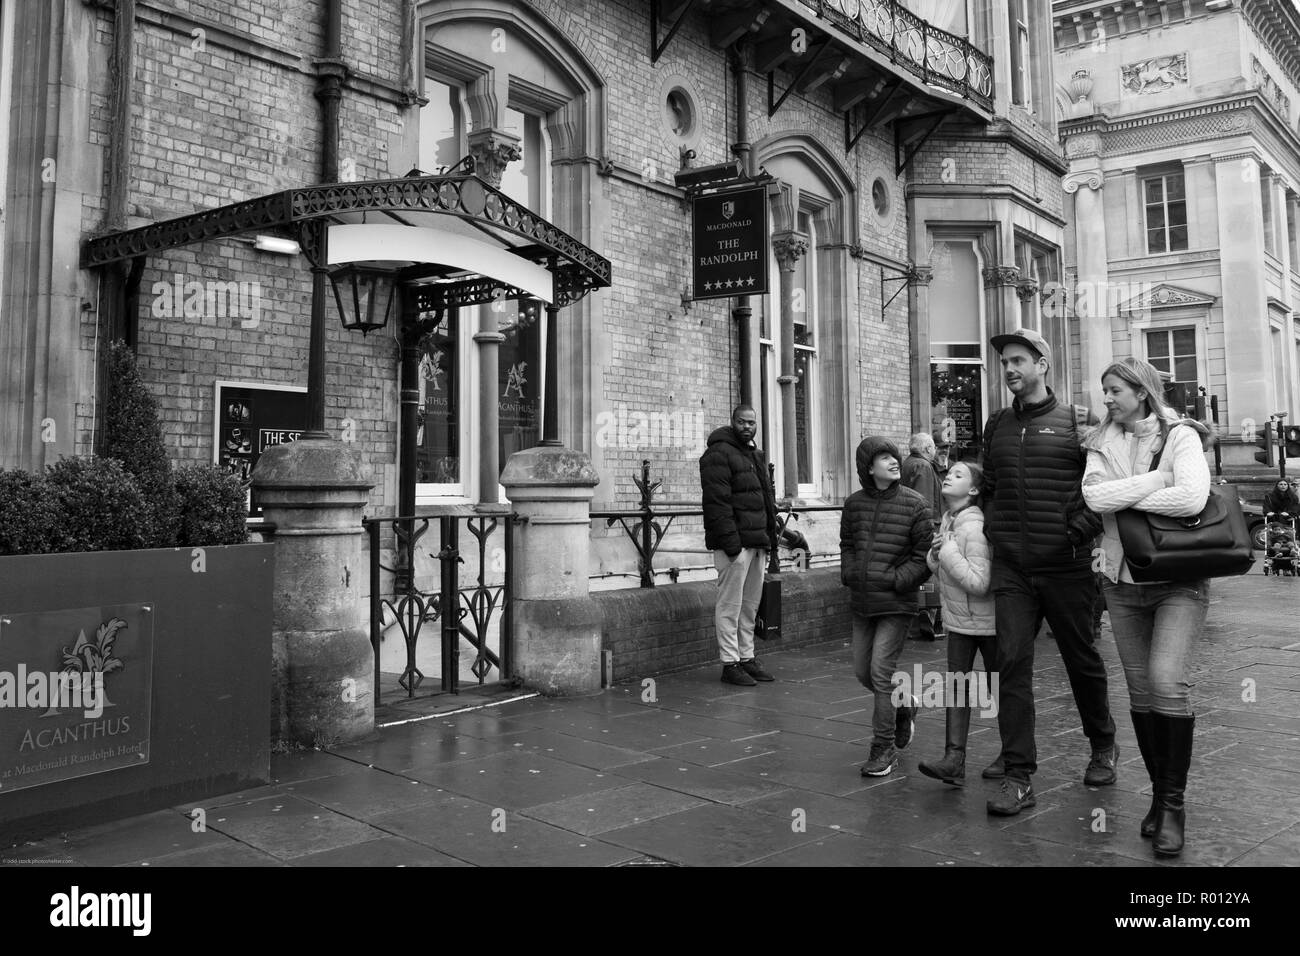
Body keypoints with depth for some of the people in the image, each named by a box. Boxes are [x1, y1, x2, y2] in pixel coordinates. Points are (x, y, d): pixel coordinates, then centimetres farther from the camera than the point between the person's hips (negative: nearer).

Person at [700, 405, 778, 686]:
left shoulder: (757, 455, 21)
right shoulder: (718, 454, -8)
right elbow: (717, 501, -16)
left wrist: (770, 536, 16)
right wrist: (730, 541, -21)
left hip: (757, 542, 9)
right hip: (735, 544, -9)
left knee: (751, 605, 13)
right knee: (730, 605, -4)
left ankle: (747, 658, 22)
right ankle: (730, 663, 3)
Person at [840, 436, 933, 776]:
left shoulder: (914, 504, -8)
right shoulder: (854, 503, 3)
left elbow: (925, 556, -7)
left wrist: (897, 579, -16)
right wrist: (849, 572, 1)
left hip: (897, 602, -5)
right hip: (862, 602, 5)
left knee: (881, 671, -8)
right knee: (862, 671, 12)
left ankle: (884, 747, 6)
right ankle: (904, 704, 40)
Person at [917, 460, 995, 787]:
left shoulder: (974, 527, -23)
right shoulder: (947, 521, 4)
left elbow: (979, 583, -29)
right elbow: (939, 570, 14)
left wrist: (948, 551, -25)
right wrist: (935, 553, -8)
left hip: (987, 621, -8)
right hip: (958, 620, 8)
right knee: (956, 686, 0)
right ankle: (954, 759, -2)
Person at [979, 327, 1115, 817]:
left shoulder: (1079, 422, -1)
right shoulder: (996, 425, 12)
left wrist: (1083, 529, -13)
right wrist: (991, 529, 9)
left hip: (1066, 565, -3)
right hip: (1010, 567, 3)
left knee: (1081, 658, 12)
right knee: (1012, 662, -4)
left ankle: (1103, 748, 36)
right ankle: (1018, 776, 0)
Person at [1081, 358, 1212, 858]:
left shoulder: (1180, 435, -5)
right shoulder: (1103, 444, 6)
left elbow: (1192, 499, -22)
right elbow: (1094, 497, -12)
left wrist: (1123, 497, -13)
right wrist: (1157, 479, -16)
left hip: (1178, 581, -4)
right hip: (1123, 582, 4)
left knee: (1168, 683, -16)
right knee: (1140, 690, 8)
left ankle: (1174, 804, -2)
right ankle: (1158, 793, 23)